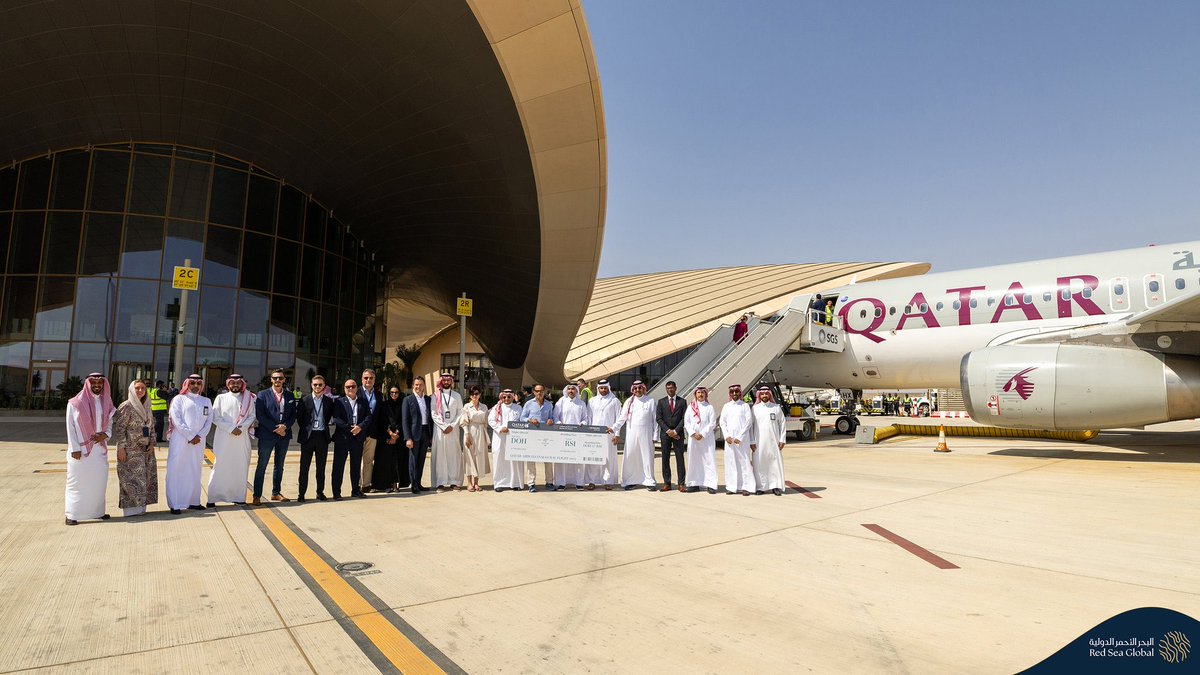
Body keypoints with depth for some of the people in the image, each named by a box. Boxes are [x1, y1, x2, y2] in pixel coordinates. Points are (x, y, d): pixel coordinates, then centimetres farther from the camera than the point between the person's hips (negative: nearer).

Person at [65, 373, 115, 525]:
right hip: (80, 450, -4)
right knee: (77, 482, -1)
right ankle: (72, 515, 7)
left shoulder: (106, 404, 9)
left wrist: (105, 435, -8)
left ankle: (98, 511, 16)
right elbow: (70, 427, -4)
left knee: (99, 480, 7)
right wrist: (75, 448, -10)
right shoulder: (75, 403, -2)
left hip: (99, 449, 4)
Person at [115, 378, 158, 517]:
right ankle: (130, 508, 4)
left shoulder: (147, 407, 12)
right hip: (130, 450, -7)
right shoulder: (126, 406, -8)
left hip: (146, 449, 7)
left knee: (146, 478, 7)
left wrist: (152, 443, 6)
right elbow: (119, 428, -11)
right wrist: (121, 448, -15)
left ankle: (139, 506, 15)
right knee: (131, 478, -3)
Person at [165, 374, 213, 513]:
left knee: (195, 471, 8)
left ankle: (193, 501, 15)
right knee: (177, 470, -3)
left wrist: (200, 436, -7)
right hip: (180, 440, -4)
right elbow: (176, 420, -7)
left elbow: (209, 420, 7)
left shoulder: (206, 401, 14)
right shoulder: (179, 399, 2)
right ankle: (175, 504, 0)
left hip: (199, 441, 4)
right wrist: (190, 436, -12)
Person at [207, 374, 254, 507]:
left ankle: (238, 496, 7)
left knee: (240, 467, 2)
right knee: (220, 466, -3)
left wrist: (241, 428, -11)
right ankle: (213, 498, 1)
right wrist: (231, 429, -11)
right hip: (223, 438, -1)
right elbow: (215, 417, -1)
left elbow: (251, 416, 5)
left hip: (242, 437, 2)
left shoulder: (248, 398, 9)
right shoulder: (221, 398, 5)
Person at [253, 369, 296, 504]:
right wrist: (275, 428, -14)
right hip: (267, 435, -4)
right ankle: (257, 495, 4)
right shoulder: (263, 395, -1)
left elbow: (293, 415, 7)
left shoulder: (290, 396, 8)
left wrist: (285, 426, -11)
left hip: (284, 435, 4)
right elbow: (260, 415, -8)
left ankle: (276, 493, 22)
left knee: (279, 466, 12)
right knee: (261, 466, -1)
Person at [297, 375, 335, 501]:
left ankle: (320, 492, 17)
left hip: (322, 436, 1)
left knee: (321, 467, 8)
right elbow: (299, 418, 4)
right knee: (304, 466, 4)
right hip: (308, 436, -1)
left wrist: (325, 425, 2)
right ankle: (302, 493, 11)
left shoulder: (329, 401, 4)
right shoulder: (304, 400, 0)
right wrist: (306, 429, 2)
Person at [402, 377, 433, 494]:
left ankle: (418, 483, 19)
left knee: (421, 460, 10)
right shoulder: (408, 400, -3)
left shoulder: (428, 399, 10)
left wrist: (432, 435, 7)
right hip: (414, 433, -4)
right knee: (413, 460, 0)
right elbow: (405, 420, -6)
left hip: (426, 432, 4)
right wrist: (408, 438, -14)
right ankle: (414, 485, 4)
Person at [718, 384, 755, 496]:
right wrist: (727, 436, -5)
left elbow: (749, 421, -5)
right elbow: (722, 422, 8)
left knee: (743, 461, -4)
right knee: (730, 461, 2)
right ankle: (731, 486, 7)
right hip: (729, 438, 3)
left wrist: (740, 437, -10)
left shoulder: (745, 406, 2)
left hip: (742, 439, -3)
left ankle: (745, 487, -1)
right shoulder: (726, 406, 11)